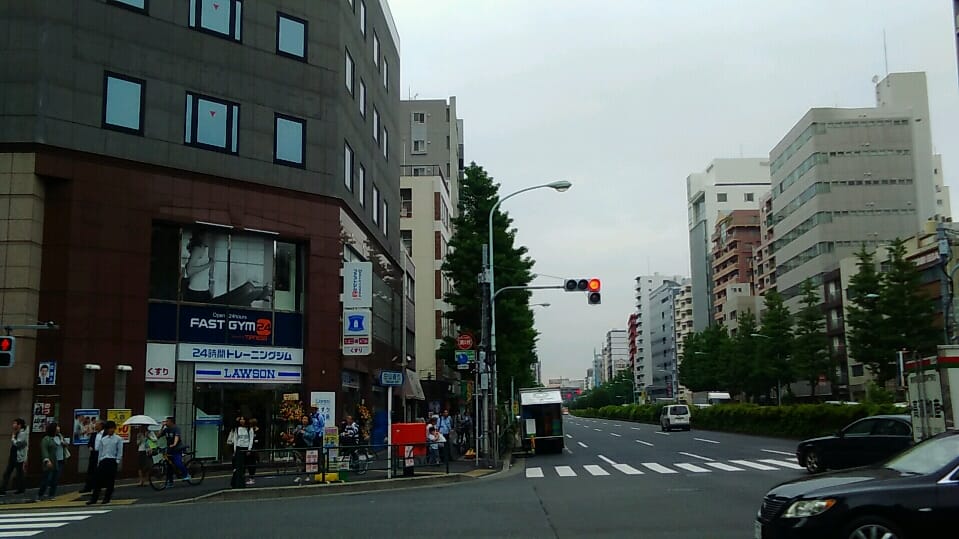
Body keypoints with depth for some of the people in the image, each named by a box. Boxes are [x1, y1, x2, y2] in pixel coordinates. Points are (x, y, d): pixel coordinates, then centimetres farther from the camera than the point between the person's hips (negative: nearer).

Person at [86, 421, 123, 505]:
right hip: (103, 460, 2)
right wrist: (99, 461, 8)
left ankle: (107, 498, 10)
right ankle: (94, 498, 3)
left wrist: (117, 461, -7)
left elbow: (120, 451, 0)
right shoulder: (102, 439, 9)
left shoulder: (118, 439, 0)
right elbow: (100, 450, 13)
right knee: (99, 480, 0)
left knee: (110, 480, 1)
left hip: (112, 461, -2)